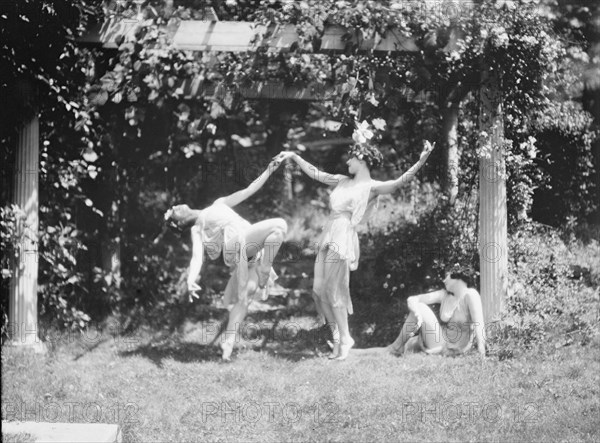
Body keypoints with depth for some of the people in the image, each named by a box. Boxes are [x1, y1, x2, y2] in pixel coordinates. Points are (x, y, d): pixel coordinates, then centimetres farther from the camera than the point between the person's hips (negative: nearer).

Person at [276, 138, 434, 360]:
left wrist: (421, 162, -32)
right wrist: (294, 156, 29)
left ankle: (344, 339, 5)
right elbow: (314, 173, 28)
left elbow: (399, 182, -18)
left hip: (344, 238, -7)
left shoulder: (371, 187, -3)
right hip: (327, 238, 7)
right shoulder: (342, 181, 18)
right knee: (319, 289, 4)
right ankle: (338, 335, 14)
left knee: (334, 291, -6)